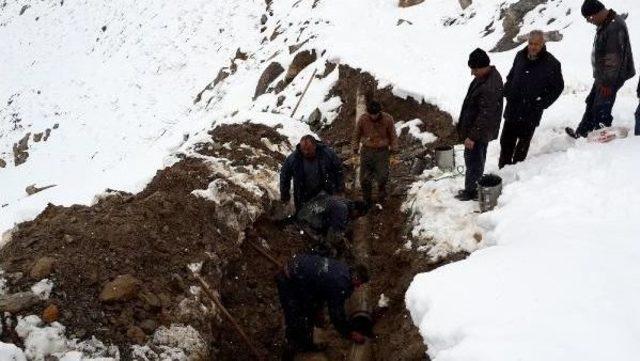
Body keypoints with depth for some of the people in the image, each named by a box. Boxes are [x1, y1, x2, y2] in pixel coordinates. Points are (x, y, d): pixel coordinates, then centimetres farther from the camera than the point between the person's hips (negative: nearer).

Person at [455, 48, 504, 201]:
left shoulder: (489, 88, -36)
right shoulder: (490, 74, -3)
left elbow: (485, 116, -30)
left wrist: (472, 136, -22)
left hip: (479, 131, -10)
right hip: (483, 130, 10)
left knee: (472, 160, 8)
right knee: (478, 158, 23)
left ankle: (471, 191, 25)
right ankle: (475, 185, 40)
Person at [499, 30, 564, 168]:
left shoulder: (551, 63, -12)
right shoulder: (520, 56, 2)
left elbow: (558, 87, -3)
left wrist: (541, 104, -10)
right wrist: (507, 92, 2)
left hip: (531, 113, -4)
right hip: (512, 109, 4)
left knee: (523, 143, 9)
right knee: (506, 141, 11)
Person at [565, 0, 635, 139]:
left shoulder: (614, 27, -26)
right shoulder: (604, 24, 6)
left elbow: (614, 58, -26)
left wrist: (607, 82, -22)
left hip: (611, 76, -10)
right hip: (602, 75, 10)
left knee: (601, 109, -5)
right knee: (592, 103, 19)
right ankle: (581, 133, 31)